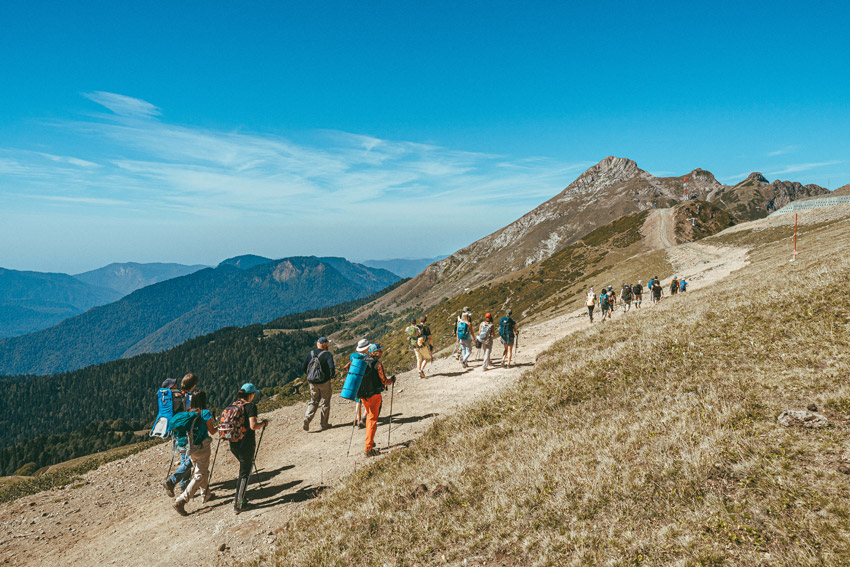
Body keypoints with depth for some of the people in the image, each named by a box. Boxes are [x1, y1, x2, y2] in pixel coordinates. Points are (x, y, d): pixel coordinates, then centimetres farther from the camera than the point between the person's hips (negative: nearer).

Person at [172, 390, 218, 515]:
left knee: (201, 471, 24)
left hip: (191, 447, 7)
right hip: (202, 448, -7)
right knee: (200, 475, 1)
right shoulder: (206, 413, -14)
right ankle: (181, 501, -8)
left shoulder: (189, 413, 2)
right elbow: (212, 431, -7)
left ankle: (205, 494, 36)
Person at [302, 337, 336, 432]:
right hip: (325, 383, -4)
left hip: (313, 383, 4)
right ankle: (325, 424, 18)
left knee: (313, 402, 17)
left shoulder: (310, 354, 2)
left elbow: (303, 368, 3)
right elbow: (332, 367, -27)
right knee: (325, 403, 10)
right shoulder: (327, 354, -14)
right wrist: (332, 377, -10)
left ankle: (307, 418, -4)